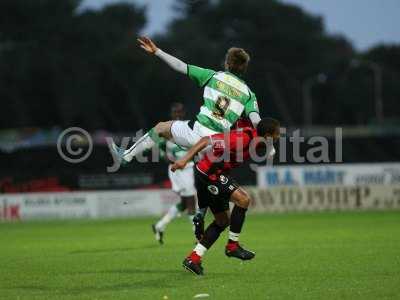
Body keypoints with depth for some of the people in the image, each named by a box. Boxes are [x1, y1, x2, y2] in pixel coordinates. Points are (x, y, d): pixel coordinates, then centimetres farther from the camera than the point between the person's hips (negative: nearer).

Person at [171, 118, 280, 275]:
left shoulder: (252, 135, 2)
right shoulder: (243, 138, -25)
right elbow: (207, 140, -26)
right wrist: (185, 159, -29)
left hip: (211, 175, 10)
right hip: (208, 173, -10)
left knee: (223, 221, 14)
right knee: (243, 199, -20)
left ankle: (193, 258, 15)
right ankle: (232, 246, -8)